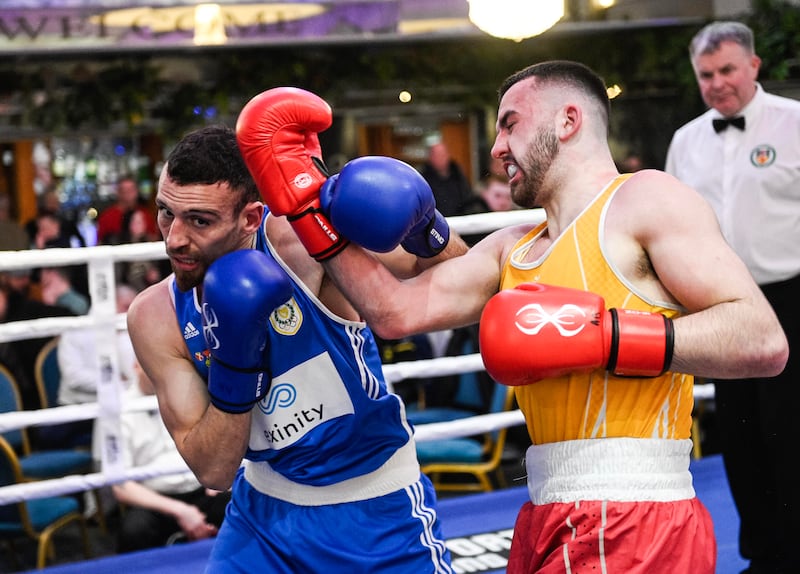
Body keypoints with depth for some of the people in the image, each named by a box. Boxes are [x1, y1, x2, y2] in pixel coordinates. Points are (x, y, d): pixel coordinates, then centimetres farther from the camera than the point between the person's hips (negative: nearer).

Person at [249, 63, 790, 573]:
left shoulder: (644, 199, -4)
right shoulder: (511, 250, 18)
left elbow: (764, 341, -13)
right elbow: (397, 311, 9)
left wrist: (607, 335, -20)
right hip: (547, 523, 7)